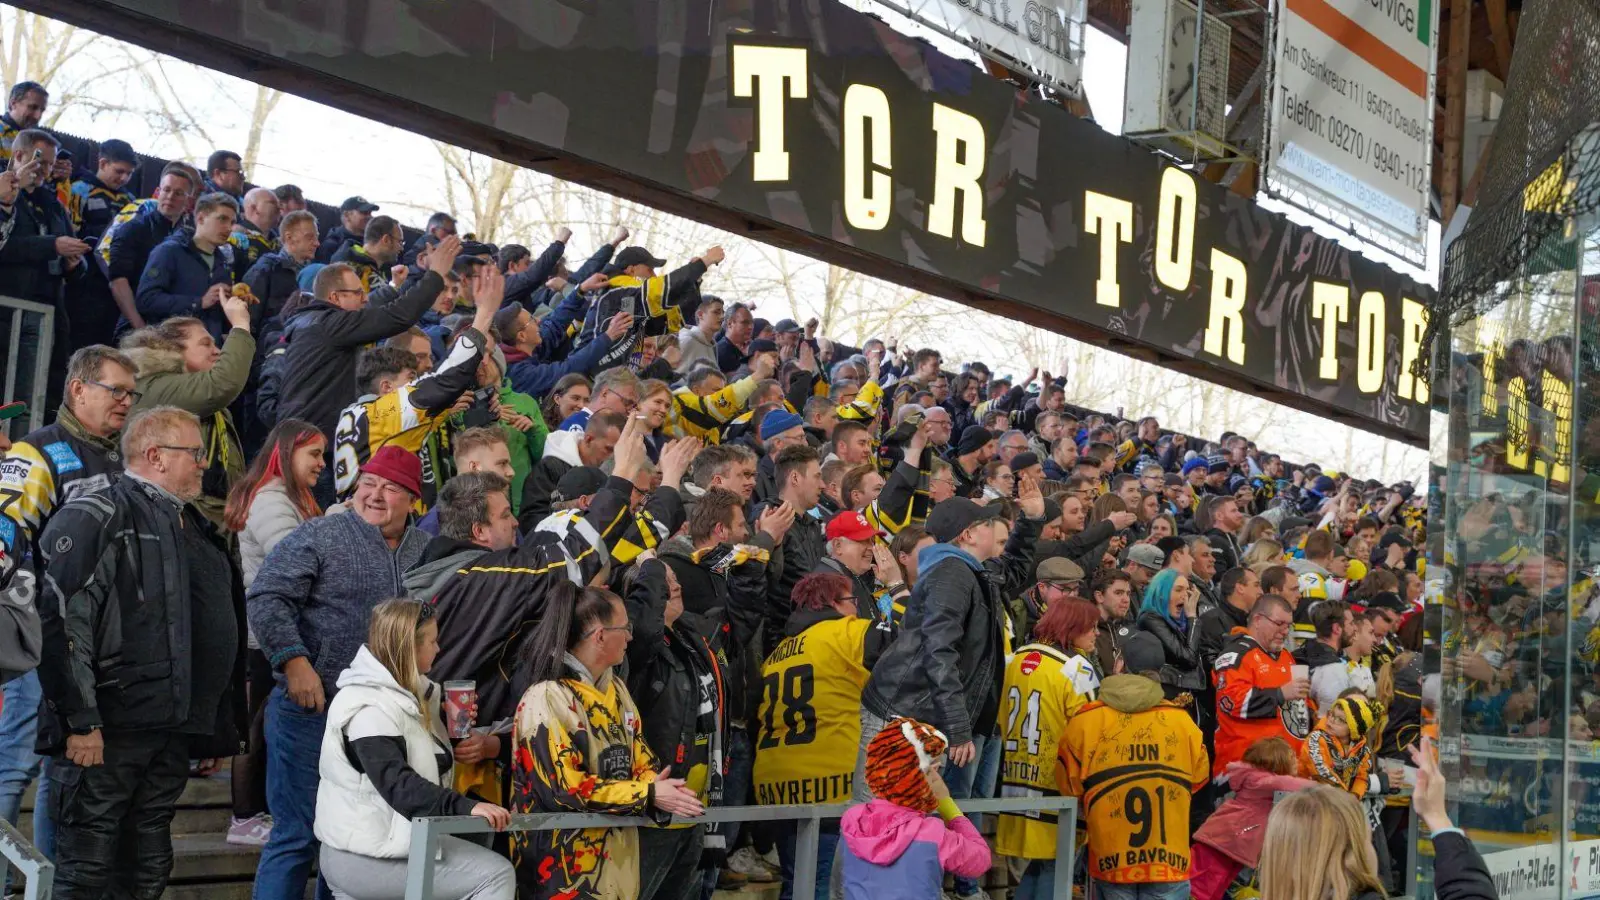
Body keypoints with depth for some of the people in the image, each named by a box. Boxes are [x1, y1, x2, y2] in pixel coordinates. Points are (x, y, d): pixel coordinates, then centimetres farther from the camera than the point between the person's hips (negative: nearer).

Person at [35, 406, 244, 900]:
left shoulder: (196, 531, 18)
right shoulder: (97, 517, -8)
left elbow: (221, 638, 23)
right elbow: (59, 622, -17)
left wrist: (216, 732, 21)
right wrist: (79, 721, -20)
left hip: (171, 736, 8)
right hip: (104, 732, -8)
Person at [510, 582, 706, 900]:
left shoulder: (616, 689, 11)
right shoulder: (546, 699, -17)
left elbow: (640, 757, 12)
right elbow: (564, 788, -22)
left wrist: (659, 786, -12)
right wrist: (648, 793, -19)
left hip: (619, 854, 8)